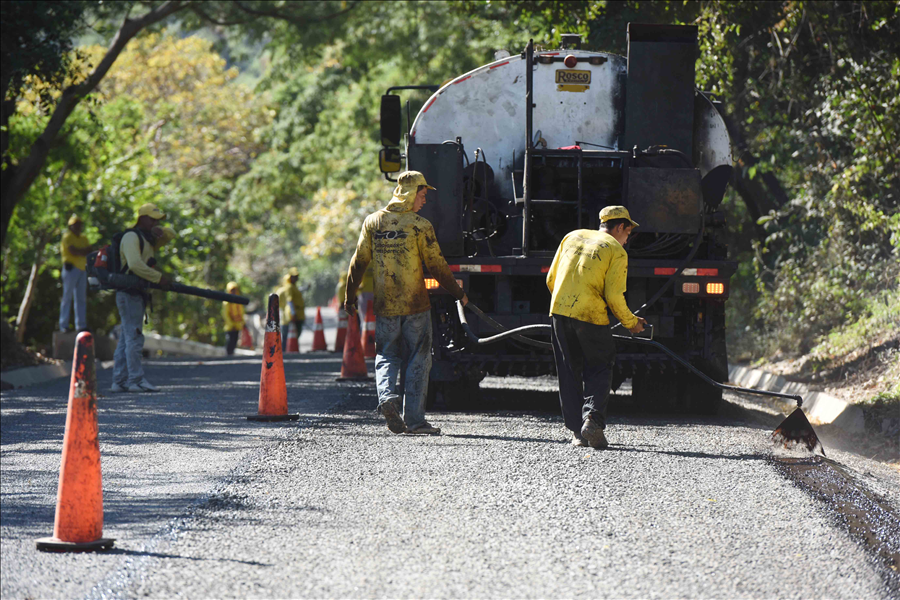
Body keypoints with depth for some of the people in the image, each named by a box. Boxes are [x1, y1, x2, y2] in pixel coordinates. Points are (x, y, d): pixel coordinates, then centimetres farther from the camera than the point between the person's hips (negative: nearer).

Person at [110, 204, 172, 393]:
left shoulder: (147, 239, 21)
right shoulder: (131, 237, -9)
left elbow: (171, 235, 28)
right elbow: (135, 265, -23)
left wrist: (160, 231, 5)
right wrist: (159, 278, -22)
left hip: (137, 294, 10)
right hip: (129, 293, -10)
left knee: (126, 339, 8)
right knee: (134, 337, -12)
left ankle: (119, 381, 8)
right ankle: (136, 380, -15)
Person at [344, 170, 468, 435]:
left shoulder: (373, 222, 3)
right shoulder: (420, 226, -8)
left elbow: (359, 263, 5)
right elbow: (437, 266, -5)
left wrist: (350, 298, 15)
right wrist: (458, 294, 7)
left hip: (384, 305, 3)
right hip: (416, 304, -3)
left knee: (387, 356, 14)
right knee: (418, 360, 4)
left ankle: (386, 394, -15)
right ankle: (414, 419, 1)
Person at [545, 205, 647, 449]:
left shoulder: (572, 237, 16)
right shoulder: (616, 251, 1)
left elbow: (551, 278, 17)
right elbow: (613, 296, -5)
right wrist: (631, 322, 9)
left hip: (559, 310, 4)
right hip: (591, 316, -4)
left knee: (570, 372, 12)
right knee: (599, 368, 7)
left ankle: (577, 430, 10)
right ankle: (592, 418, -14)